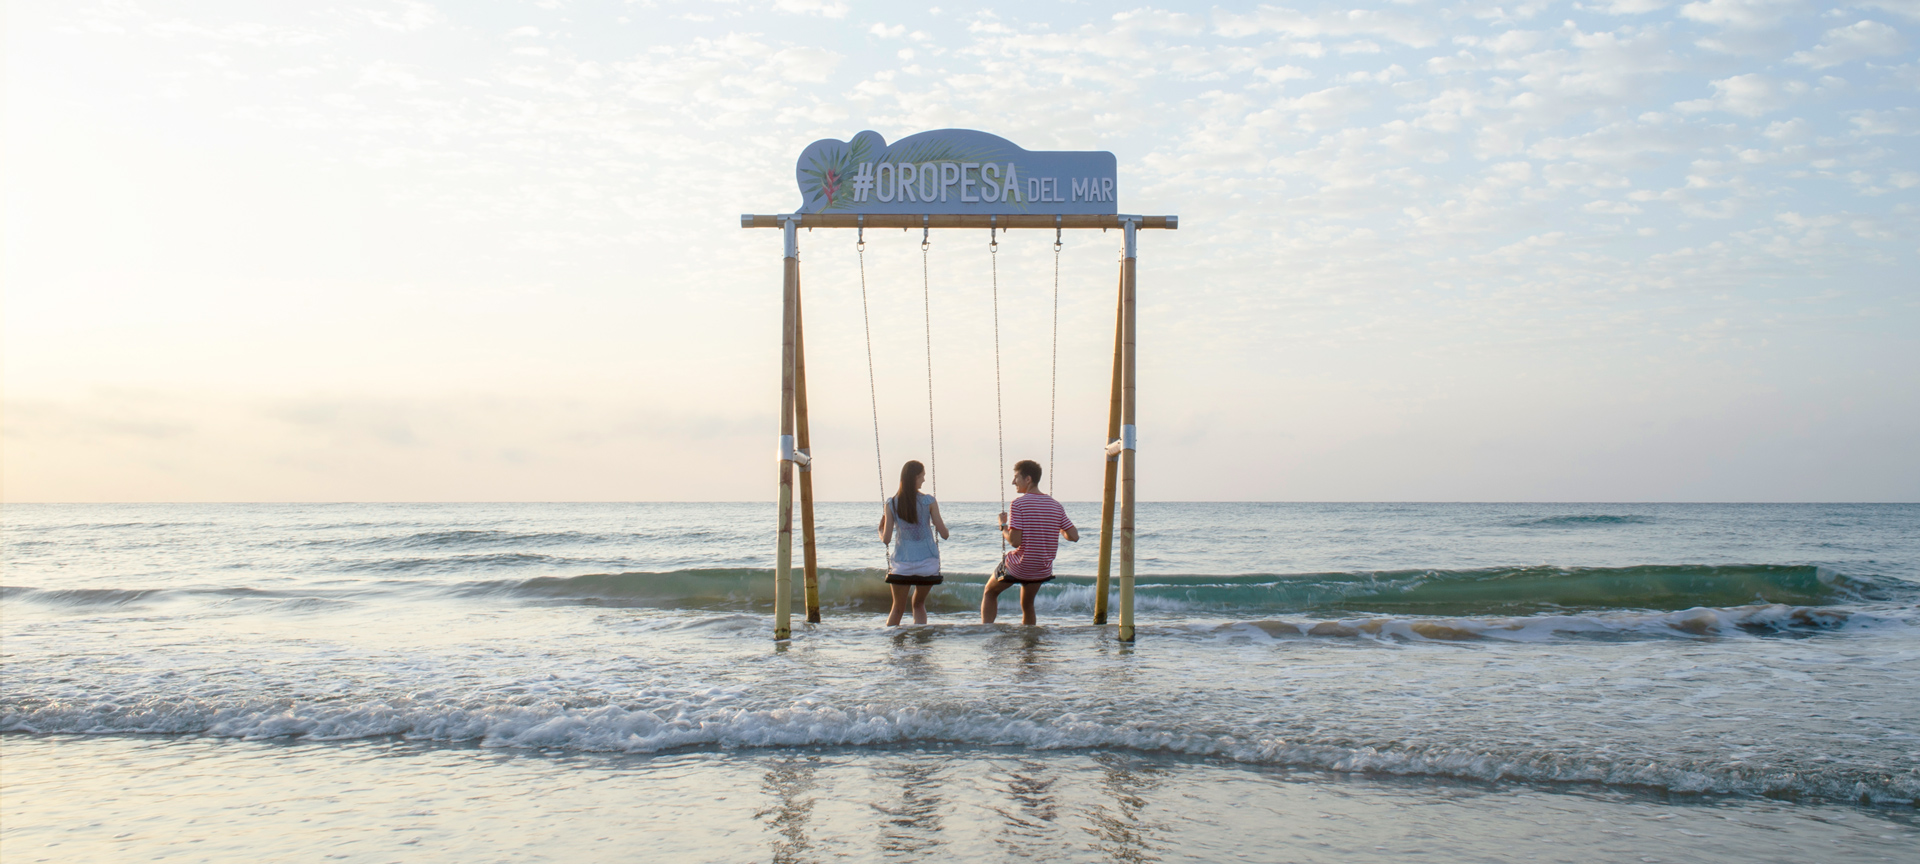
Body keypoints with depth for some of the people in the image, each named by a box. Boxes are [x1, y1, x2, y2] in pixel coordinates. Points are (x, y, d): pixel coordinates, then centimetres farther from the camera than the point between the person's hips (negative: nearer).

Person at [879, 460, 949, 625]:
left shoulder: (891, 504, -2)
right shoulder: (929, 502, -6)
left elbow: (886, 539, -5)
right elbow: (944, 534, -4)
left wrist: (881, 529, 16)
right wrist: (943, 525, 17)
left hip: (901, 564, 0)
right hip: (928, 564, 0)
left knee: (898, 608, 17)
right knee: (919, 604, 22)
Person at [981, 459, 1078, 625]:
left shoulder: (1019, 504, -16)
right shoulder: (1056, 506, 0)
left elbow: (1015, 541, -22)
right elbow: (1074, 537, -1)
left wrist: (1003, 525, -4)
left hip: (1018, 567, -5)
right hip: (1042, 571, 5)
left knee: (989, 593, 20)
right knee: (1027, 605, 26)